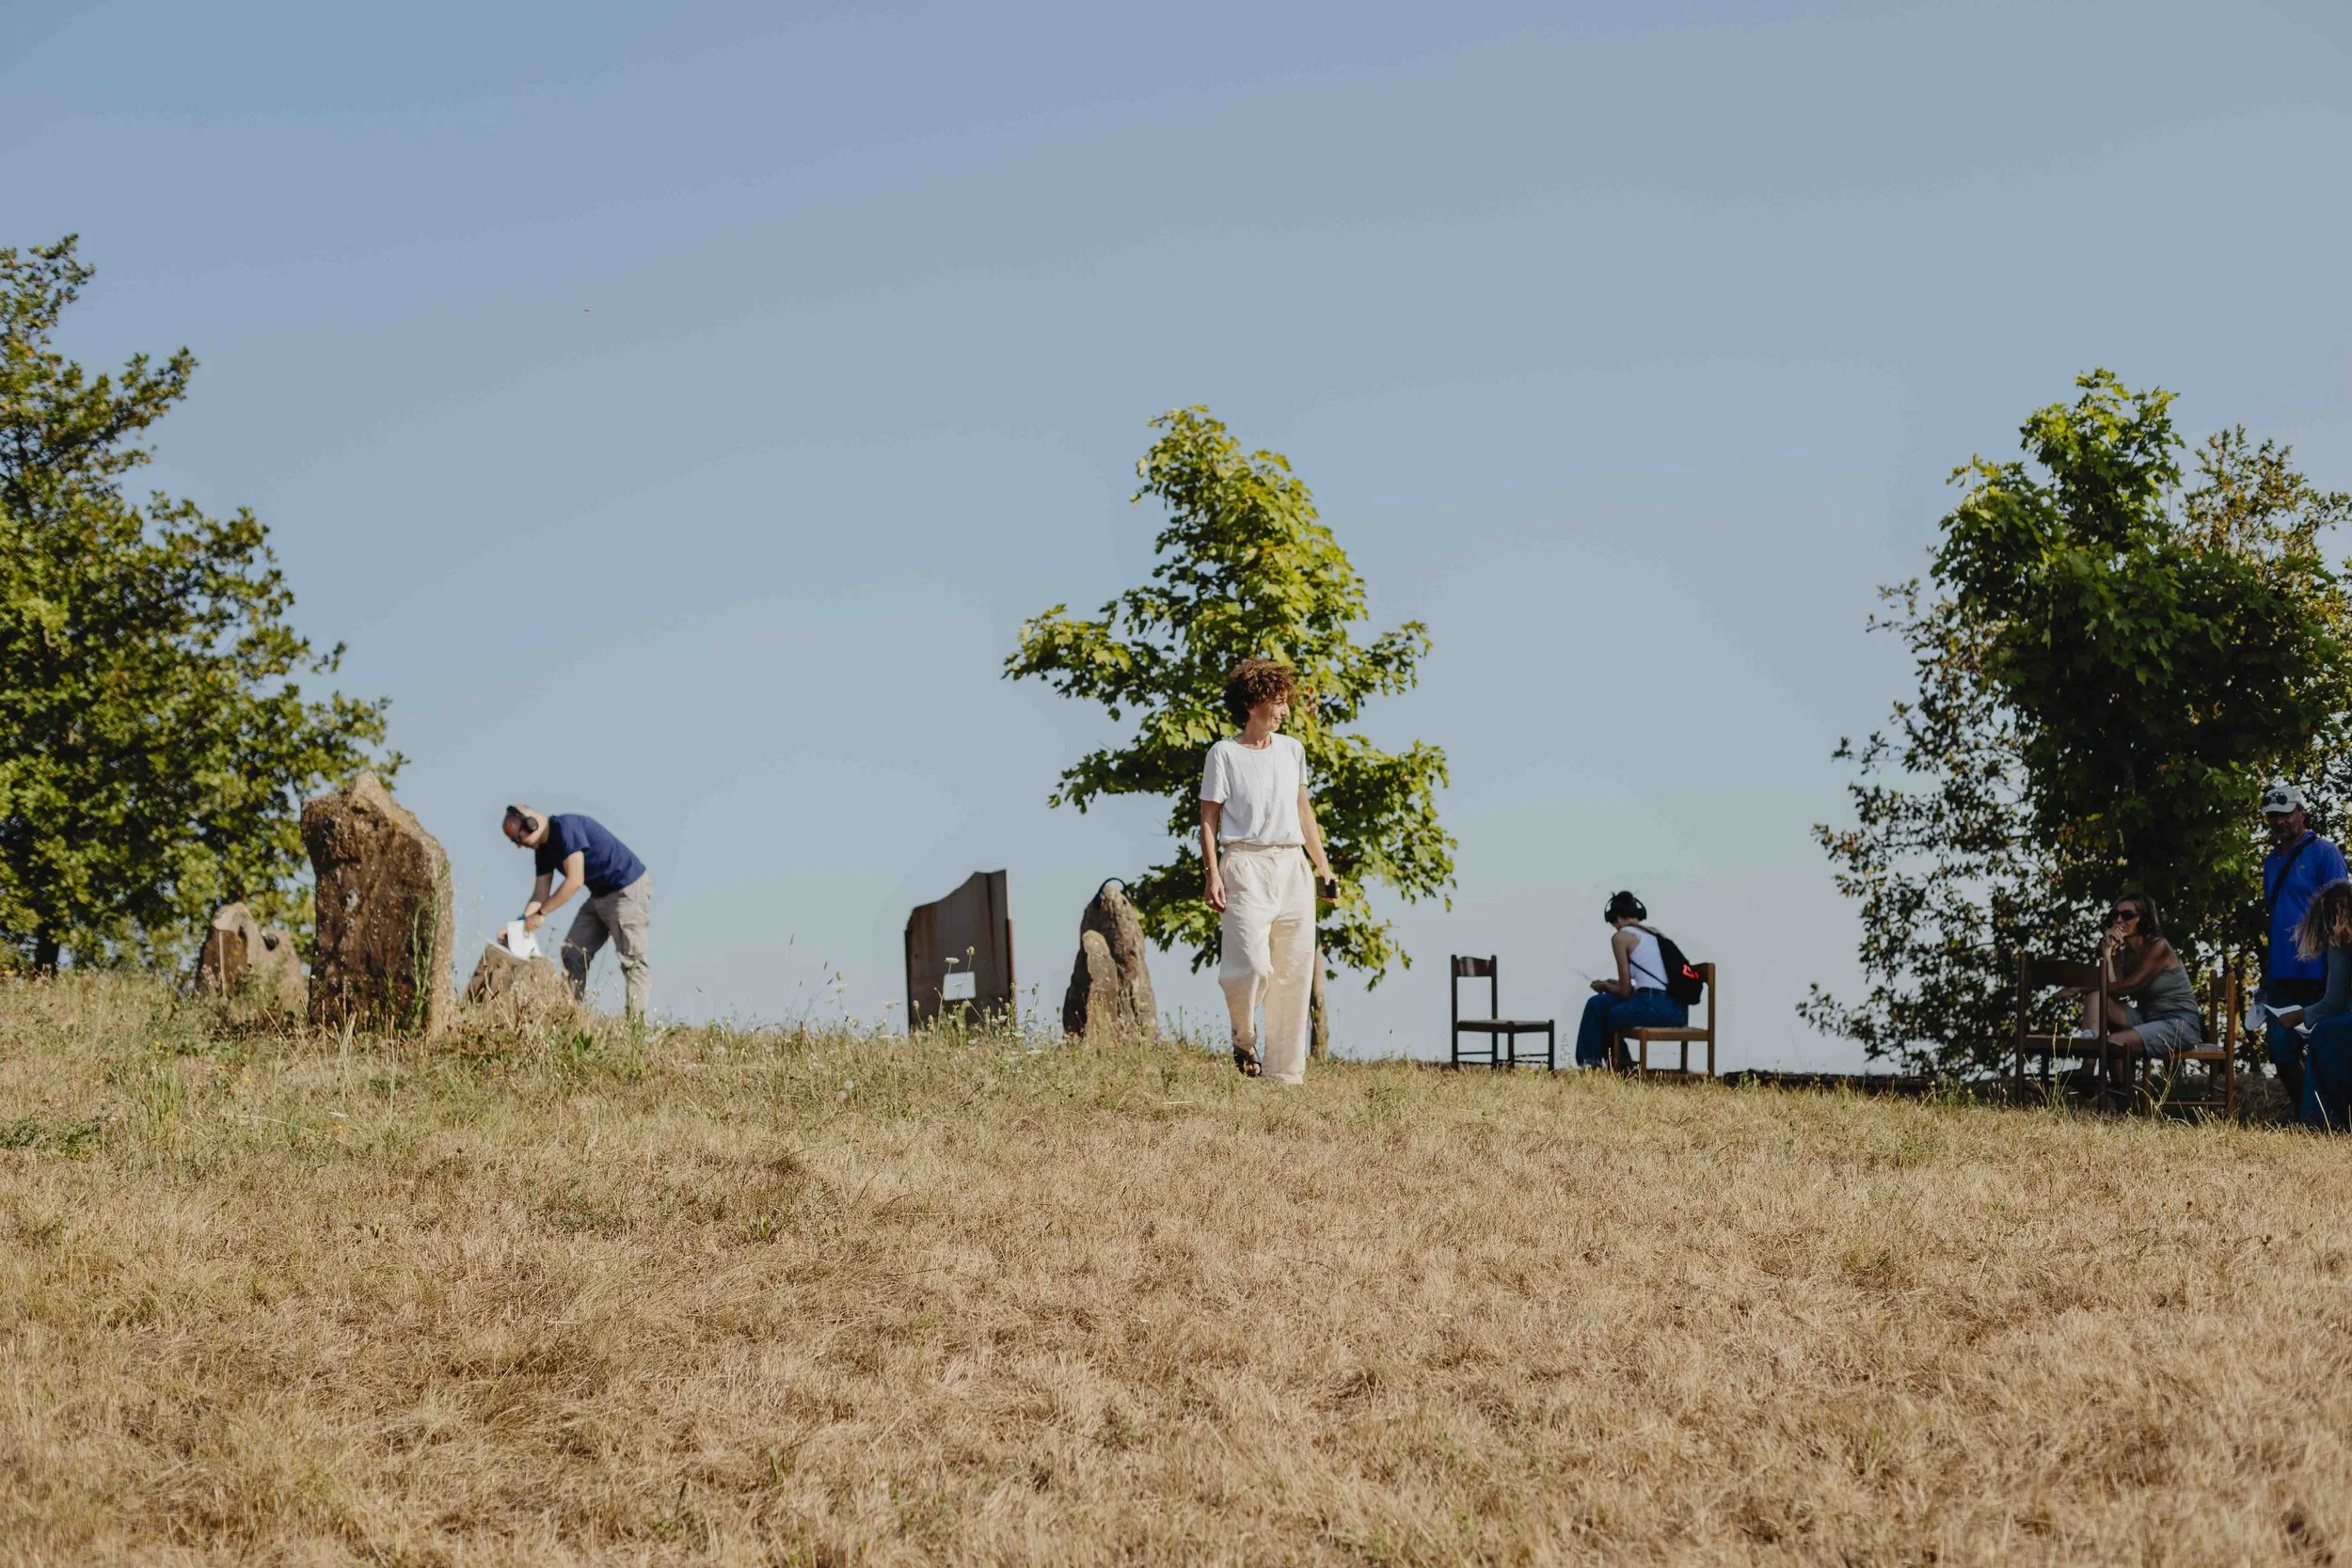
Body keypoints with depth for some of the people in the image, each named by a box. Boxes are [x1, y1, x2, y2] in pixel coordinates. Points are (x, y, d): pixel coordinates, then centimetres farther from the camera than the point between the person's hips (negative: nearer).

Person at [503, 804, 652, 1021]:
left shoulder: (566, 828, -21)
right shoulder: (543, 848, 8)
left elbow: (574, 881, -27)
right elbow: (540, 894, 7)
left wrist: (541, 913, -23)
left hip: (628, 889, -10)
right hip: (601, 895, 10)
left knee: (631, 959, -14)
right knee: (573, 952, 5)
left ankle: (637, 1023, -18)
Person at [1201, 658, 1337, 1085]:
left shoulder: (1291, 750, 16)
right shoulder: (1224, 753, 1)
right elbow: (1209, 819, -1)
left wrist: (1323, 868, 18)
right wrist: (1211, 875, -11)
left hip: (1292, 866, 5)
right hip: (1246, 865, -5)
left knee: (1295, 975, 2)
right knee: (1253, 966, -17)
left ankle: (1287, 1073, 7)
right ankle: (1245, 1040, 13)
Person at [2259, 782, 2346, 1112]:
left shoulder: (2323, 852, -4)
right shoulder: (2271, 860, 16)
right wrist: (2266, 970, 14)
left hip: (2314, 973, -7)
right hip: (2280, 974, 7)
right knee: (2282, 1053, 8)